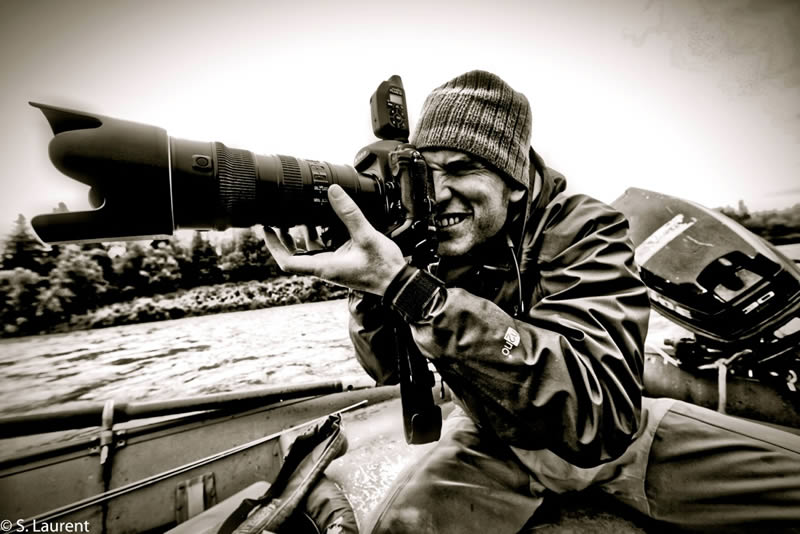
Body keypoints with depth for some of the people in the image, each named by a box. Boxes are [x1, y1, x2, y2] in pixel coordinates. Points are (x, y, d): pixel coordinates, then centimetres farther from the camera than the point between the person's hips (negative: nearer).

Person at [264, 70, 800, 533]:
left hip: (616, 433, 0)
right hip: (497, 442, 2)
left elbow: (602, 412, -38)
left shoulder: (585, 229, -24)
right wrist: (372, 286, -33)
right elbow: (390, 370, -12)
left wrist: (407, 286, -47)